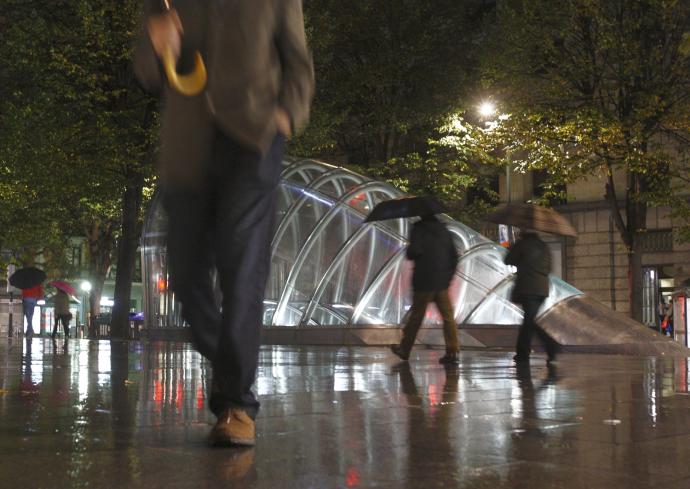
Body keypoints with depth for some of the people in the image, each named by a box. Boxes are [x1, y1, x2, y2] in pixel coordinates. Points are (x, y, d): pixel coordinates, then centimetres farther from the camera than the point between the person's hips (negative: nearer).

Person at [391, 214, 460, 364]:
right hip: (442, 282, 5)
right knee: (448, 315, 2)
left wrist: (409, 254, 2)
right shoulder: (444, 230, 12)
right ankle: (452, 351, -5)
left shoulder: (419, 228, -8)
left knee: (416, 316, 4)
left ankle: (404, 349, 16)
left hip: (424, 281, -5)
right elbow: (454, 256, 13)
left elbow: (415, 251, -21)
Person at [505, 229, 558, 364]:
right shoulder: (544, 246, 14)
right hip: (542, 289, 7)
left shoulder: (522, 244, -3)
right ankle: (522, 352, 20)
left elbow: (508, 261, 3)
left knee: (532, 321, -9)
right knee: (529, 319, 15)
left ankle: (552, 349, -22)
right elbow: (549, 267, 17)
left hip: (526, 288, -7)